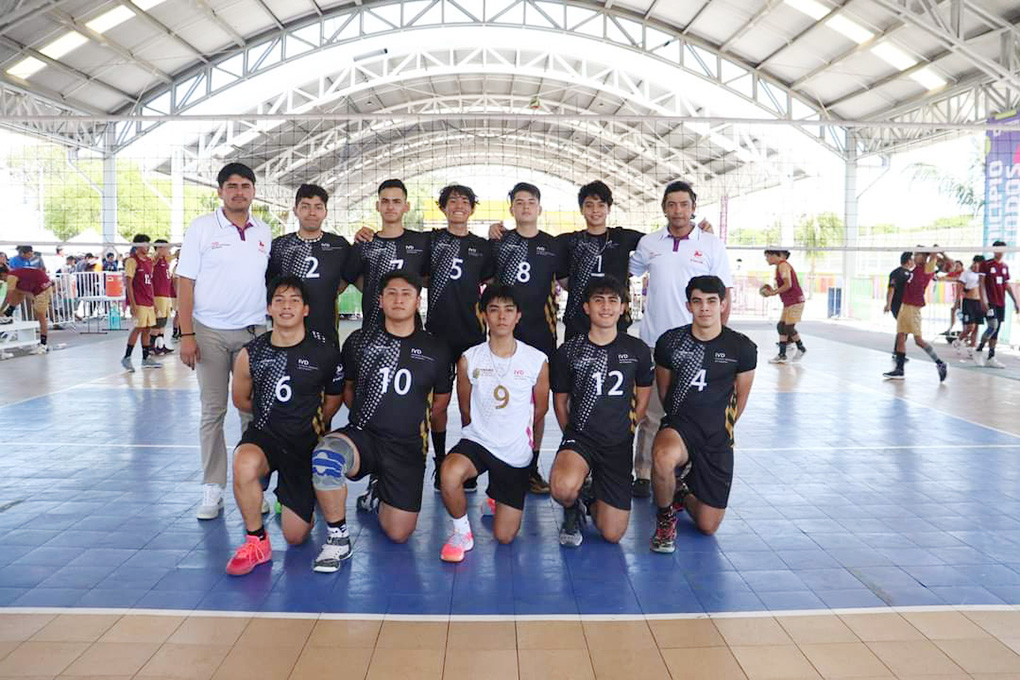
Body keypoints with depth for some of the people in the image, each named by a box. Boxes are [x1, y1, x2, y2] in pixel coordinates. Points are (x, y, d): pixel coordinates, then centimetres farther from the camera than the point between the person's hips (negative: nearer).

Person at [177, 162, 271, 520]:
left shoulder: (264, 233, 8)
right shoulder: (202, 228, 0)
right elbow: (185, 283, -2)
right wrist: (186, 335, -9)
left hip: (254, 332, 2)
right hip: (210, 332, -2)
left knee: (254, 412, 4)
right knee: (212, 412, 2)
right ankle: (212, 489, 11)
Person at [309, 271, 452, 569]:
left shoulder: (435, 350, 4)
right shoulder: (359, 340, 4)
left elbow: (442, 399, 17)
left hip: (407, 447, 1)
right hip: (362, 436, -1)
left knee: (399, 534, 1)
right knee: (325, 456, -37)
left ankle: (377, 495, 37)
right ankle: (337, 538, -15)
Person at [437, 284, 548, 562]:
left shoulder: (537, 361, -7)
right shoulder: (469, 359, -6)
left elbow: (540, 408, 8)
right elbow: (465, 409, 8)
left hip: (517, 453, 1)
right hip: (477, 441, 0)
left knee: (504, 537, 5)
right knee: (450, 473, -37)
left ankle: (497, 496, 40)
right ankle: (461, 532, -8)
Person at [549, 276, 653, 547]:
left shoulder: (638, 350, 1)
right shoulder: (569, 351, -2)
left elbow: (643, 397, 15)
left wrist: (625, 430, 13)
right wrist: (572, 436, 7)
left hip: (619, 445, 2)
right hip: (579, 436, -1)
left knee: (612, 534, -2)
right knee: (563, 489, -36)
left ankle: (592, 502, 33)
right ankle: (572, 510, 2)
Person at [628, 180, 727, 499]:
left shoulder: (712, 244, 1)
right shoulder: (648, 243, 7)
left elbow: (724, 295, 1)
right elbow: (625, 273, 22)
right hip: (654, 341, 2)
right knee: (651, 411, 6)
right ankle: (643, 474, 15)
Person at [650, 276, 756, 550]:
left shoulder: (742, 348, -4)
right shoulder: (670, 341, -4)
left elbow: (741, 397, 11)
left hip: (718, 438, 1)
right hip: (679, 425, -1)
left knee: (708, 527, 3)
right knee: (663, 458, -41)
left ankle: (682, 493, 38)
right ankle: (666, 516, -9)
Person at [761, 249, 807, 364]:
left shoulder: (783, 265, -13)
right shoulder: (780, 266, 17)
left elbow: (788, 285, -22)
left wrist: (773, 293, -15)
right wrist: (774, 290, 8)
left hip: (795, 301, -10)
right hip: (789, 302, 10)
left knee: (789, 327, -8)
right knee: (781, 326, 6)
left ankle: (801, 348, 11)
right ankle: (782, 355, 7)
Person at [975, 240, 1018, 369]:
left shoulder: (1005, 266, 15)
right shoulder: (986, 264, -3)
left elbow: (1007, 285, 20)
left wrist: (1015, 301, 18)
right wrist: (983, 299, -17)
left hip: (1001, 303, 6)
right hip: (990, 302, -6)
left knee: (996, 330, 5)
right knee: (993, 326, -19)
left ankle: (991, 358, 8)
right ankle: (979, 351, -3)